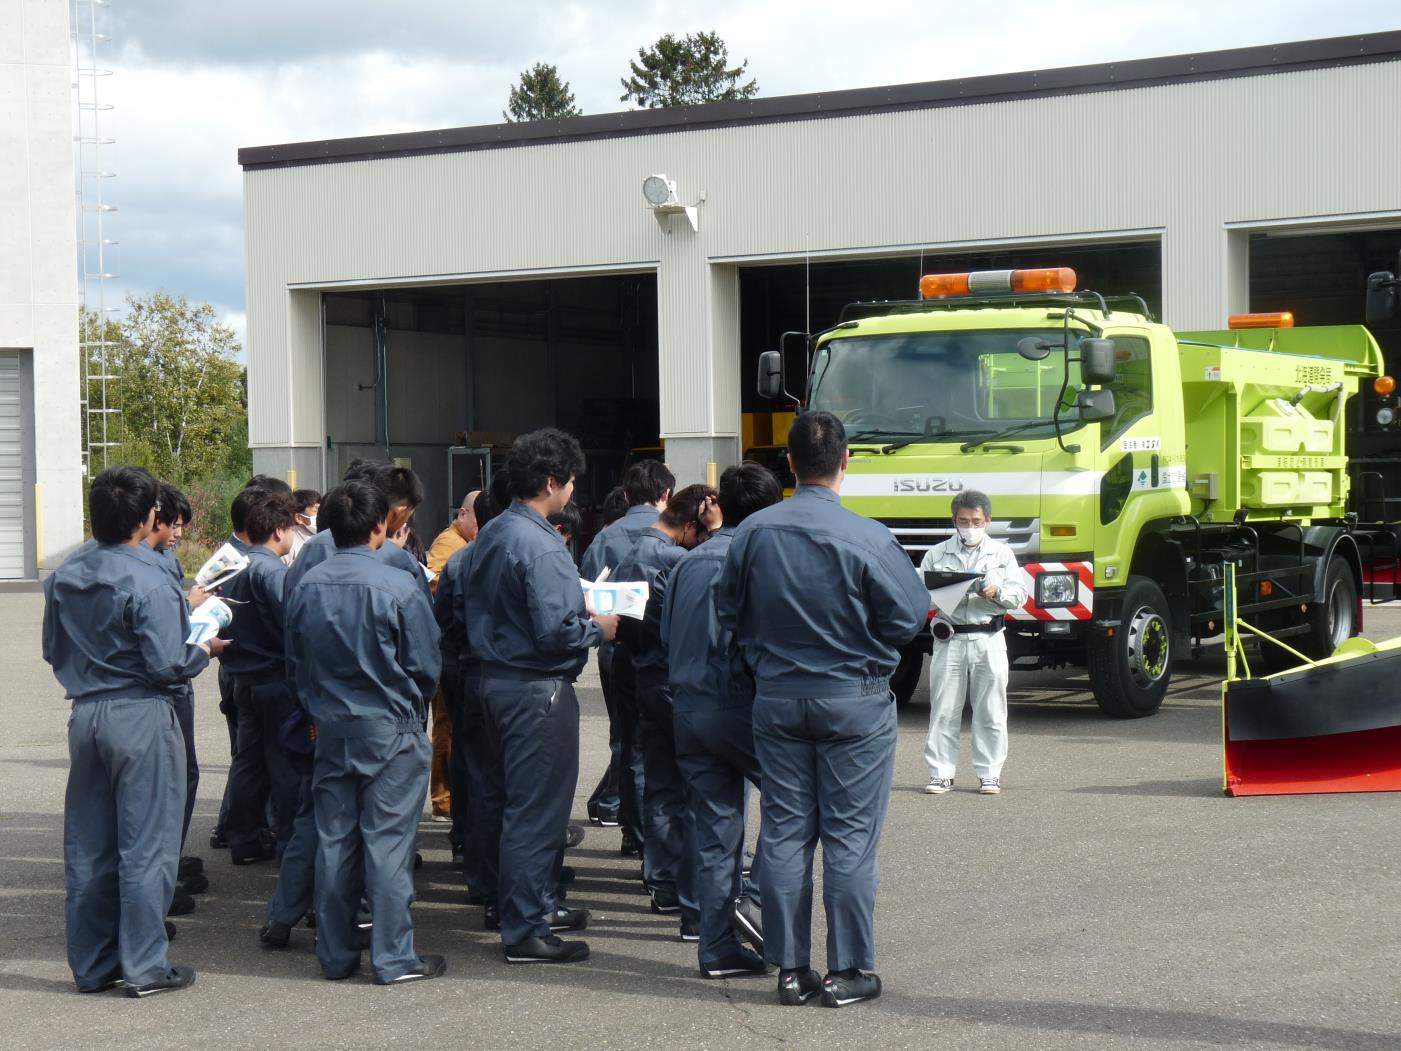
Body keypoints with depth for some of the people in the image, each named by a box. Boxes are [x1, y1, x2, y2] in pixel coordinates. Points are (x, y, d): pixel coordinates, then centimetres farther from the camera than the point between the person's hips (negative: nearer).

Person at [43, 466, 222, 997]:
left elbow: (53, 650, 14)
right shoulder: (148, 582, -17)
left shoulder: (64, 575, 5)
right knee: (146, 845, 1)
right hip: (141, 715, -7)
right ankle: (145, 967, 5)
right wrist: (204, 650, 1)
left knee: (86, 848, 12)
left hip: (86, 713, 7)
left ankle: (92, 964, 19)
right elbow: (168, 666, -17)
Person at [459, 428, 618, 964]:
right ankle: (525, 931, 1)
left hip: (496, 677, 10)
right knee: (536, 808, -3)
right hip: (537, 690, -10)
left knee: (519, 799, 19)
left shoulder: (487, 537, 9)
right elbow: (555, 632, -27)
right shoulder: (540, 547, -21)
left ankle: (536, 903, 32)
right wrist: (598, 629, -7)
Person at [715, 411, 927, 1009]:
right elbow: (910, 614, -8)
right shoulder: (868, 539, -16)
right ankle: (847, 972, 6)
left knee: (784, 834, 9)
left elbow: (728, 615, 6)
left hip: (776, 697, 4)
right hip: (854, 701, -4)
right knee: (850, 838, 3)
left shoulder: (753, 533, -4)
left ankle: (790, 969, 13)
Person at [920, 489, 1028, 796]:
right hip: (949, 639, 0)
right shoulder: (936, 554, 9)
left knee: (990, 711, 2)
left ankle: (990, 774, 9)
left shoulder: (1002, 554, 10)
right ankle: (941, 774, 5)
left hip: (988, 640, 0)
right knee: (943, 710, 0)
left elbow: (1019, 595, 6)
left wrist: (997, 593, -14)